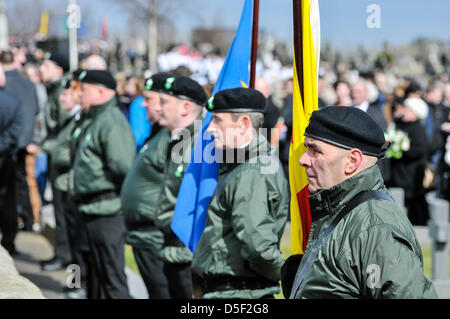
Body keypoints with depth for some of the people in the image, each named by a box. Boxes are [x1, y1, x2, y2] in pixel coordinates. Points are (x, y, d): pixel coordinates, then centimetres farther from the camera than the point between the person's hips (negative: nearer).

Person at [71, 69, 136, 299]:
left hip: (106, 210, -11)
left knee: (112, 276, -7)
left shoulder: (111, 122, -17)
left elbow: (122, 168, -25)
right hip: (93, 209, 11)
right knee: (99, 272, 21)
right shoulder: (96, 121, 17)